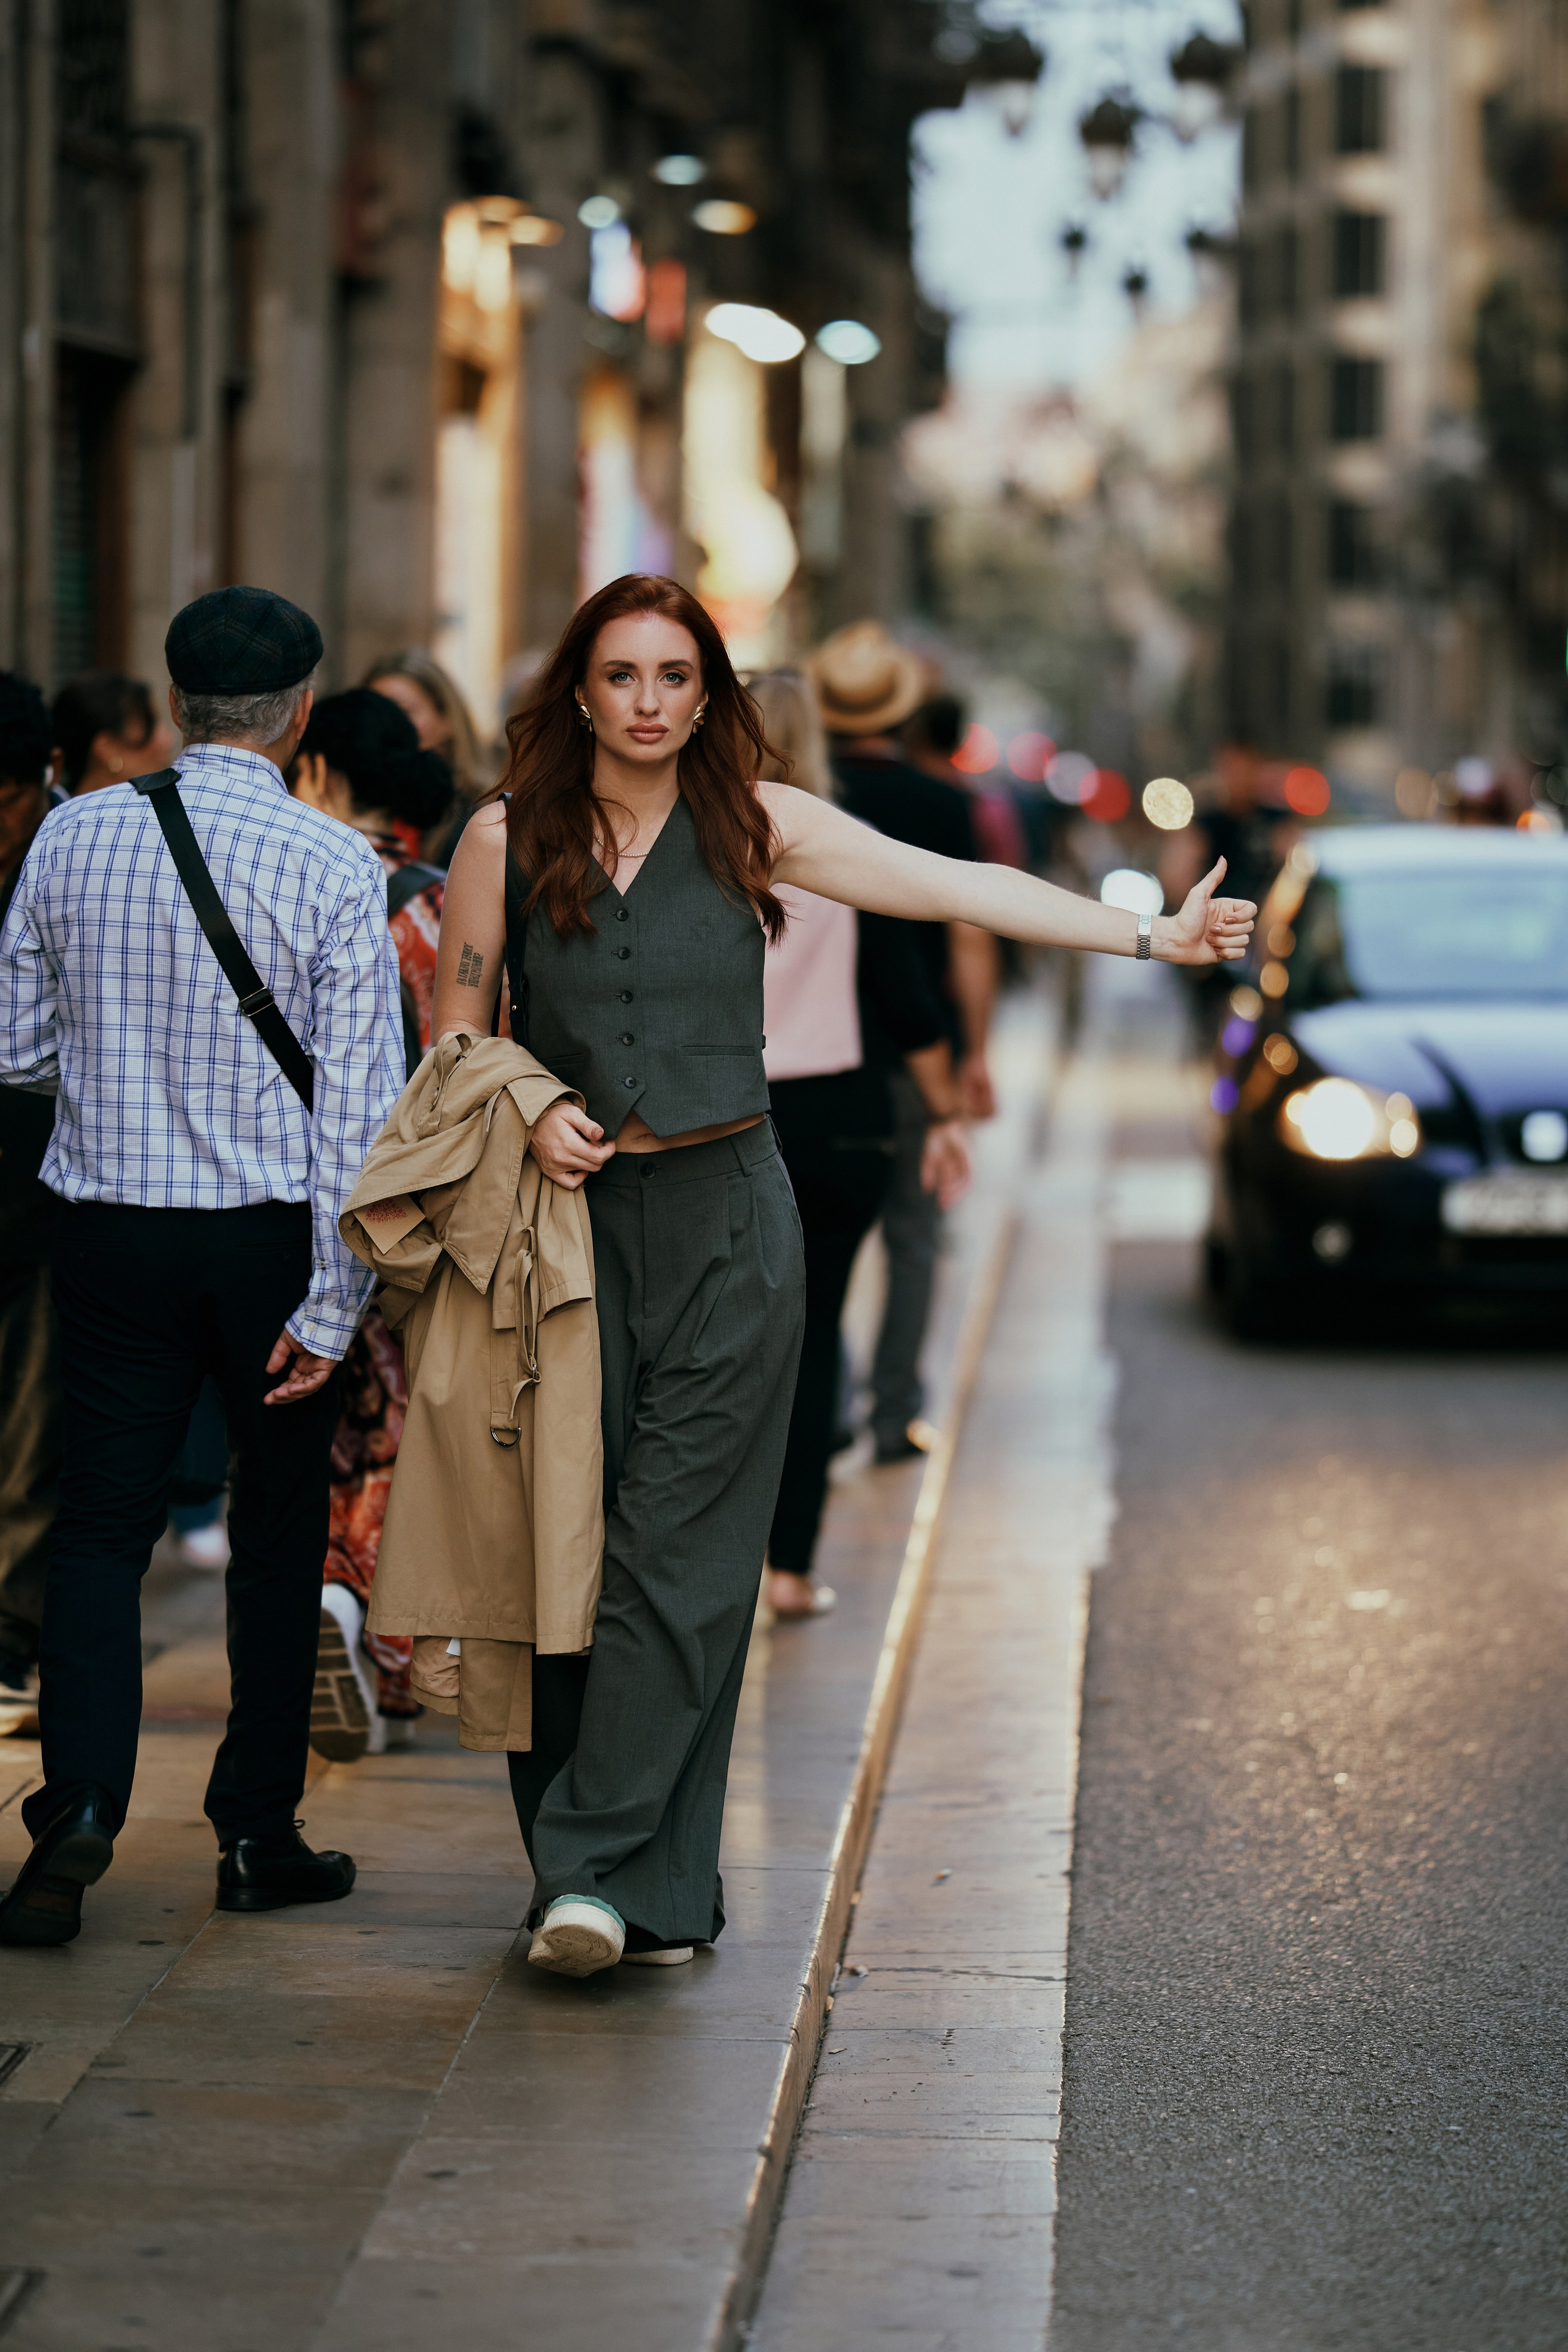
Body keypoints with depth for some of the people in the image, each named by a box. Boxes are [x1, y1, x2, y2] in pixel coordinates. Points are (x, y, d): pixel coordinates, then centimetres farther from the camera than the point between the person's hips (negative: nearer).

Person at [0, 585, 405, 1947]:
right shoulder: (335, 866, -10)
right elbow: (360, 1101, -13)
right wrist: (334, 1301, -10)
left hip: (113, 1222, 2)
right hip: (272, 1237, -2)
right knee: (280, 1531, 13)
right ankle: (257, 1831, 19)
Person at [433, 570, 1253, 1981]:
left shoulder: (755, 826, 3)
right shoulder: (509, 837, 3)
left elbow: (951, 887, -1)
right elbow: (456, 1035, 9)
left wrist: (1152, 936, -7)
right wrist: (529, 1121, -10)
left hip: (728, 1226, 0)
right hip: (571, 1228, 0)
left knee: (679, 1559, -6)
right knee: (562, 1553, -1)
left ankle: (601, 1868, -6)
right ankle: (658, 1898, 8)